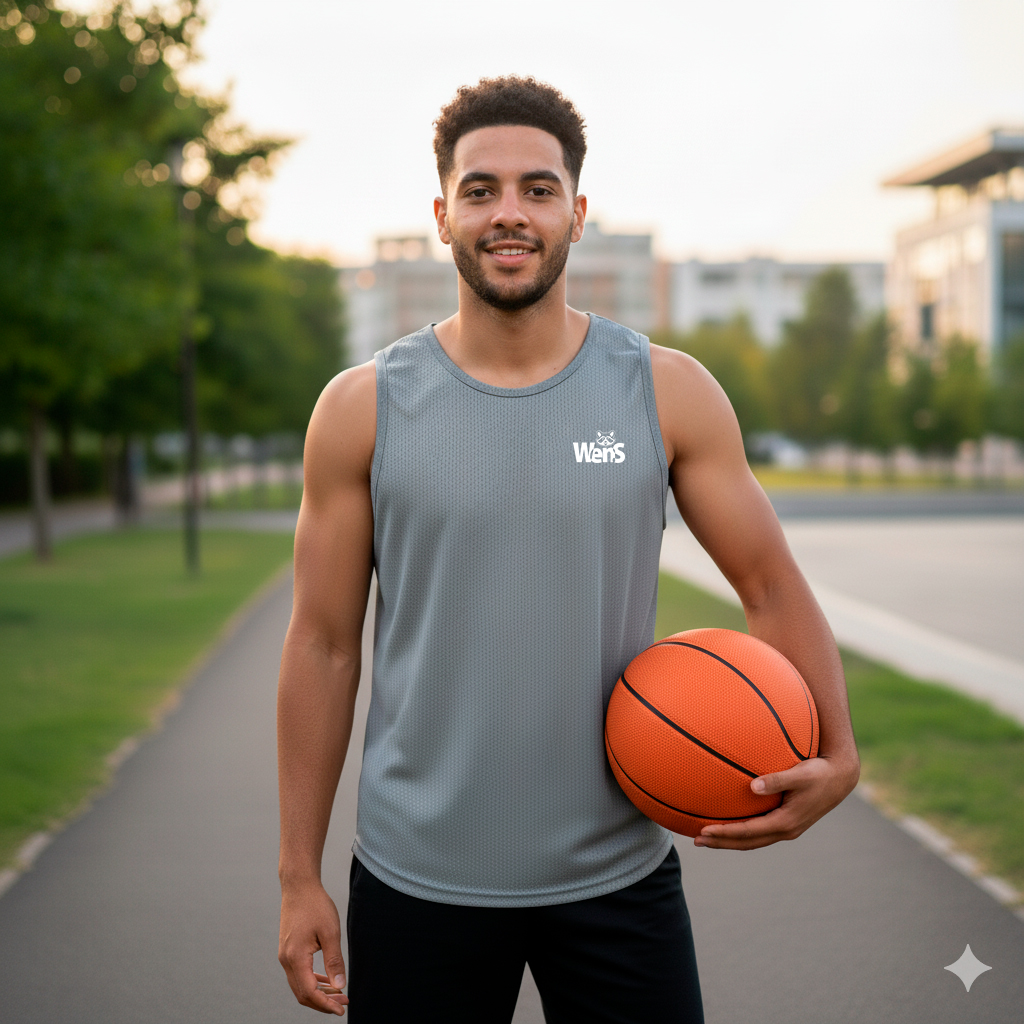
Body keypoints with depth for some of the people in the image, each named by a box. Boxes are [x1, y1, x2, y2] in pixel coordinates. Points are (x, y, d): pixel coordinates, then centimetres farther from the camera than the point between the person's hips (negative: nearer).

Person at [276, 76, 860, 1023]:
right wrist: (300, 877, 1)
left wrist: (834, 756, -14)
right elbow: (323, 645, 0)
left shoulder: (669, 394, -3)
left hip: (619, 875, 1)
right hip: (417, 879, 0)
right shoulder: (362, 409, -3)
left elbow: (772, 586, 3)